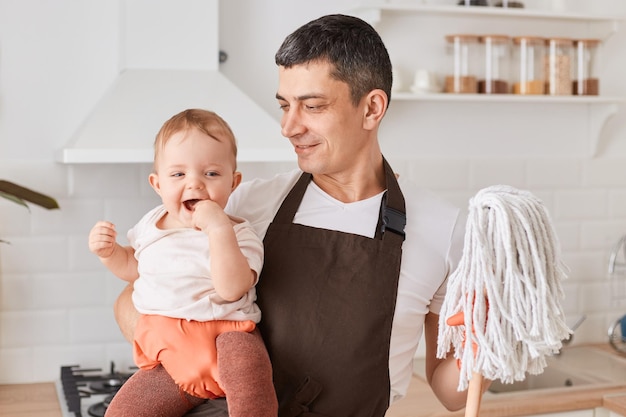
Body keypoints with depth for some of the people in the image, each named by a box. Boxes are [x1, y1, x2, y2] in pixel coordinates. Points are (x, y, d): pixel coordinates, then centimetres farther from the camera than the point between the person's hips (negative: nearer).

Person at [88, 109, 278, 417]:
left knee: (246, 362, -38)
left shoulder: (237, 234, -8)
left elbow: (231, 289, -27)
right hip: (166, 354, 6)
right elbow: (133, 267, 28)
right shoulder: (152, 224, 10)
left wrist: (219, 228, -32)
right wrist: (107, 251, 8)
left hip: (221, 338, -5)